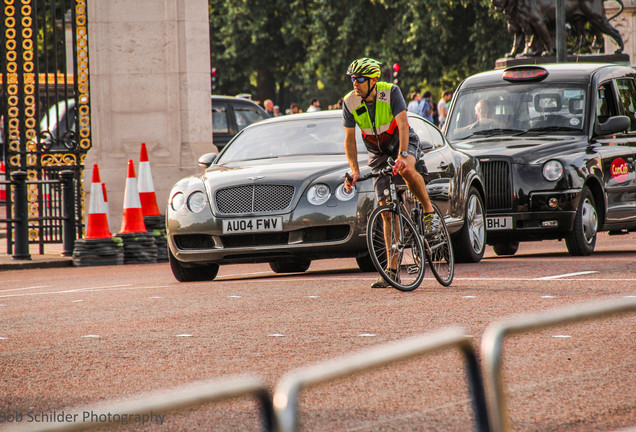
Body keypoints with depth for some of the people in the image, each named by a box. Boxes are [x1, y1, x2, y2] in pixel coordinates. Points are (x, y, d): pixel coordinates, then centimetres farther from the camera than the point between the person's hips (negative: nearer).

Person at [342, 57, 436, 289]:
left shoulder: (391, 92, -23)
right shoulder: (350, 103, -14)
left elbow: (402, 125, -31)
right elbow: (349, 139, -11)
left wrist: (402, 155, -45)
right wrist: (354, 171, -23)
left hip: (403, 141, -3)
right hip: (378, 152, 3)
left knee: (407, 170, -40)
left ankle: (428, 210, -13)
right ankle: (391, 271, -2)